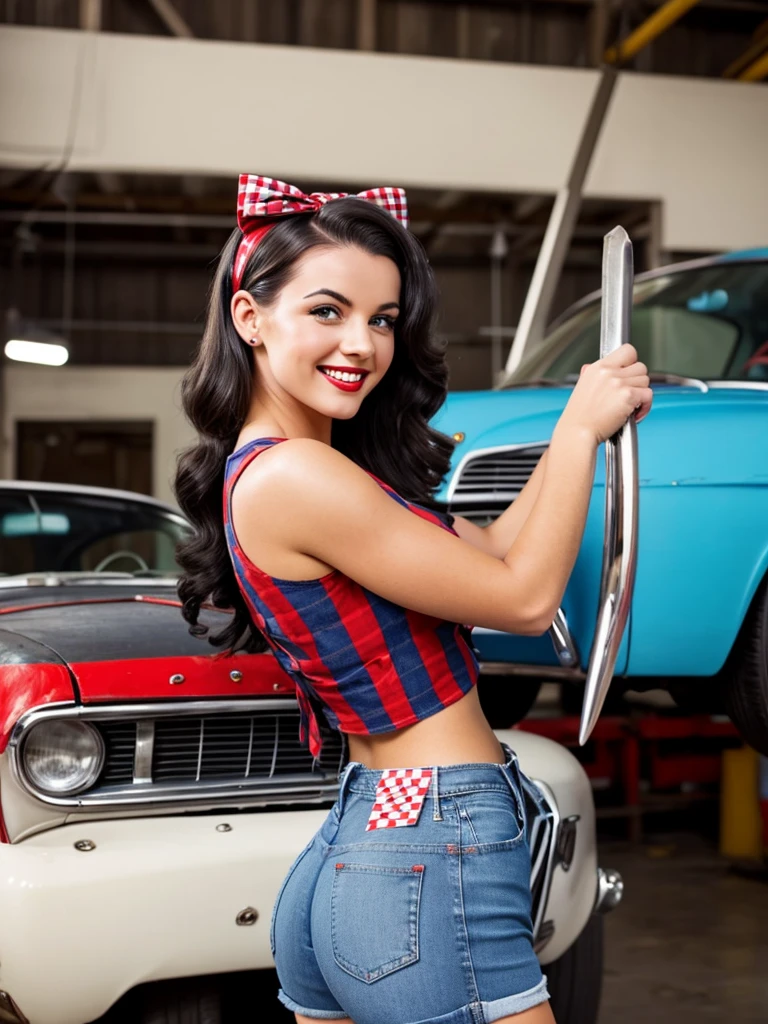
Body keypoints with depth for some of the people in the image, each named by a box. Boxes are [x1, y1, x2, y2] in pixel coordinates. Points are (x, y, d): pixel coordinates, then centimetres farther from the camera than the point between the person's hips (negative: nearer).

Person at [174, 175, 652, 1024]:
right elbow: (525, 597, -13)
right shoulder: (293, 476, -19)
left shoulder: (256, 470, 10)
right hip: (429, 867, -10)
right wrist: (581, 428, -4)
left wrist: (583, 420, 5)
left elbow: (491, 551, 12)